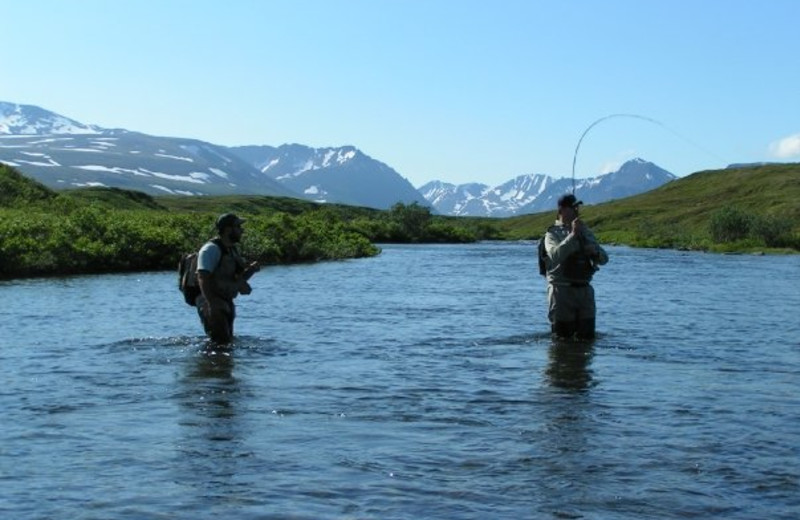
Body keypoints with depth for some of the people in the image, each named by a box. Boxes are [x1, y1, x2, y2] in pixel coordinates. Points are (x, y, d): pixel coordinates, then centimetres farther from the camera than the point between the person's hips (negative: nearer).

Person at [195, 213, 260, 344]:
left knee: (228, 341, 13)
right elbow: (203, 278, -23)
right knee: (221, 342, -16)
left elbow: (238, 278, 22)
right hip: (212, 304, -10)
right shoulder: (212, 249, -14)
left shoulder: (232, 250, 16)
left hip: (226, 304, 10)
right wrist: (211, 304, -32)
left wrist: (251, 270, 1)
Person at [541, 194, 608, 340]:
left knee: (588, 336, 6)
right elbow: (555, 255, -22)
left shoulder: (586, 232, 15)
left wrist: (595, 252, -9)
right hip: (562, 290, -5)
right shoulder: (552, 234, -2)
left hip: (585, 290, 5)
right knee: (563, 338, -1)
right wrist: (572, 235, -25)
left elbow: (604, 259, 13)